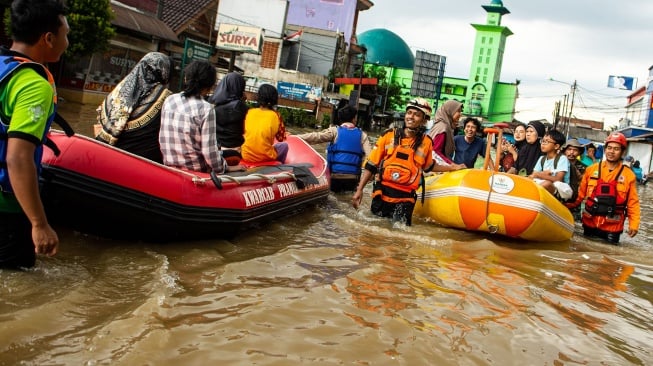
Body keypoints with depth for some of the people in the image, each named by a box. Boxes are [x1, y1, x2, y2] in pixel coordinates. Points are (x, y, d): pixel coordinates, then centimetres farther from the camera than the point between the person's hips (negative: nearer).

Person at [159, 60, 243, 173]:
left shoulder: (169, 100, 0)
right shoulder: (206, 109, -17)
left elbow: (162, 138, 7)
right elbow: (209, 151, -18)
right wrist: (225, 168, -2)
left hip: (169, 164, 6)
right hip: (196, 171, -6)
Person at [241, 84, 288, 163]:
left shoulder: (249, 112, 0)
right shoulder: (275, 116, -7)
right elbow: (281, 138, 3)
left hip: (246, 156, 2)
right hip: (265, 157, -2)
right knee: (284, 145, 26)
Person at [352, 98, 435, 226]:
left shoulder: (426, 142, 2)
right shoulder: (389, 136, 1)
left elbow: (429, 166, 21)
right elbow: (371, 166, 2)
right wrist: (359, 190, -3)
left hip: (405, 198, -1)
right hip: (382, 192, 1)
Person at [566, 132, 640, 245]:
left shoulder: (628, 175, -2)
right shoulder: (591, 169, 4)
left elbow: (633, 202, -1)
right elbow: (581, 193, 10)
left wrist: (634, 224, -7)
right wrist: (569, 206, 2)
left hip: (612, 226, -2)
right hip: (590, 223, 2)